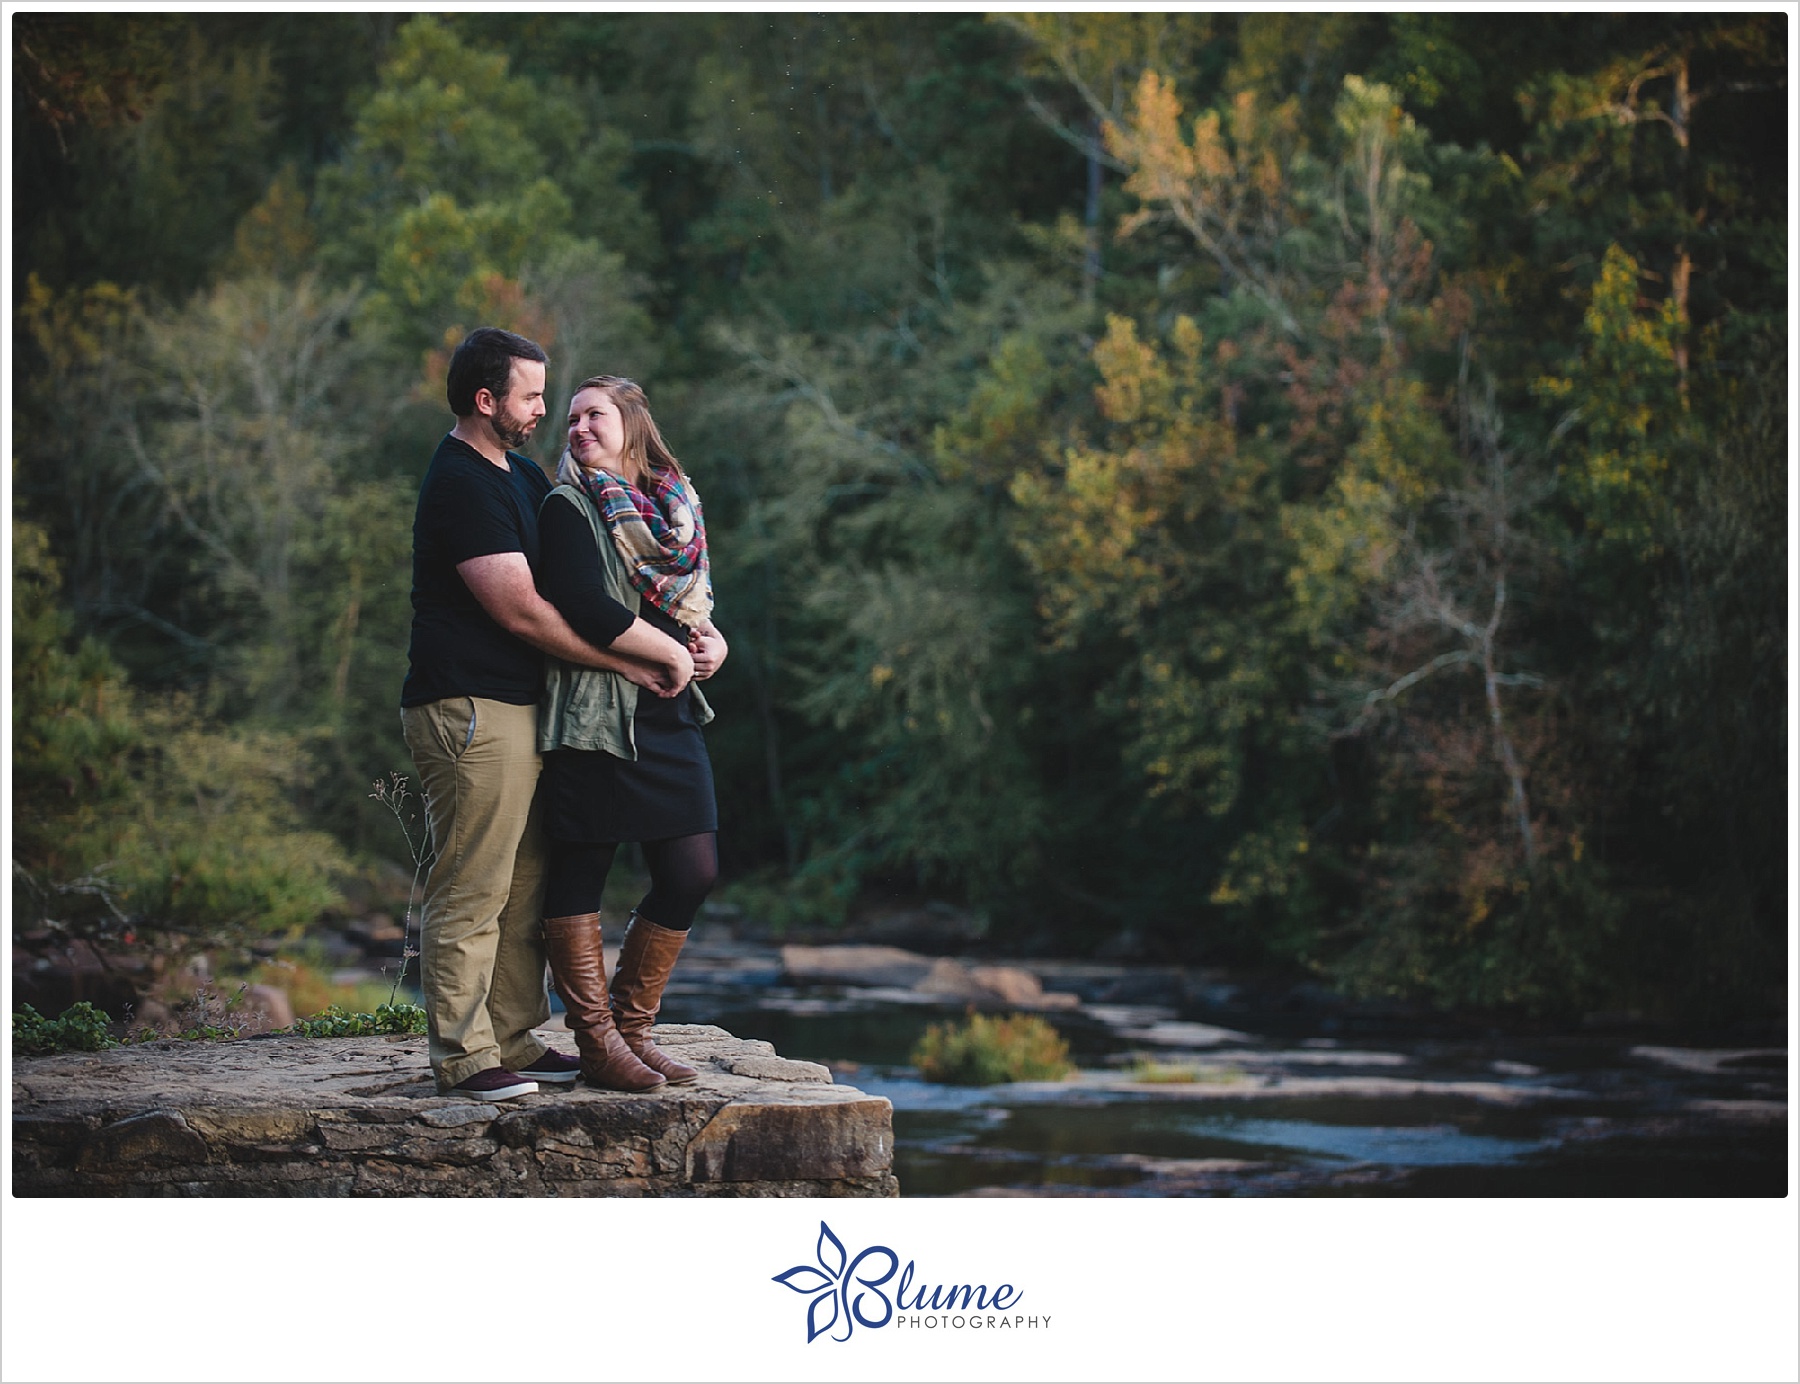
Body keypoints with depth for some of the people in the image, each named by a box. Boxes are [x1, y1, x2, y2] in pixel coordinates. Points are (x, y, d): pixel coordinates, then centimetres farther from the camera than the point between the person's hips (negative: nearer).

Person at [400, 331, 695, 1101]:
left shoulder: (522, 478, 19)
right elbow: (521, 610, -18)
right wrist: (626, 662, -12)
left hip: (518, 707, 10)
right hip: (470, 710, -10)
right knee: (472, 892, -7)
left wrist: (678, 639, 2)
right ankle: (462, 1056, -3)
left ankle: (513, 1041, 18)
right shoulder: (461, 484, -13)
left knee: (524, 887, 12)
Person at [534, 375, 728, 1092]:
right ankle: (597, 1043, 5)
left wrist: (710, 636, -2)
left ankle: (633, 1027, 16)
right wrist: (670, 654, -12)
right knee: (580, 874, -2)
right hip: (594, 711, -6)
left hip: (670, 716, 6)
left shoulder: (677, 503, 16)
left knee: (692, 872, 3)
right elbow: (587, 607, -16)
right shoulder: (569, 507, -3)